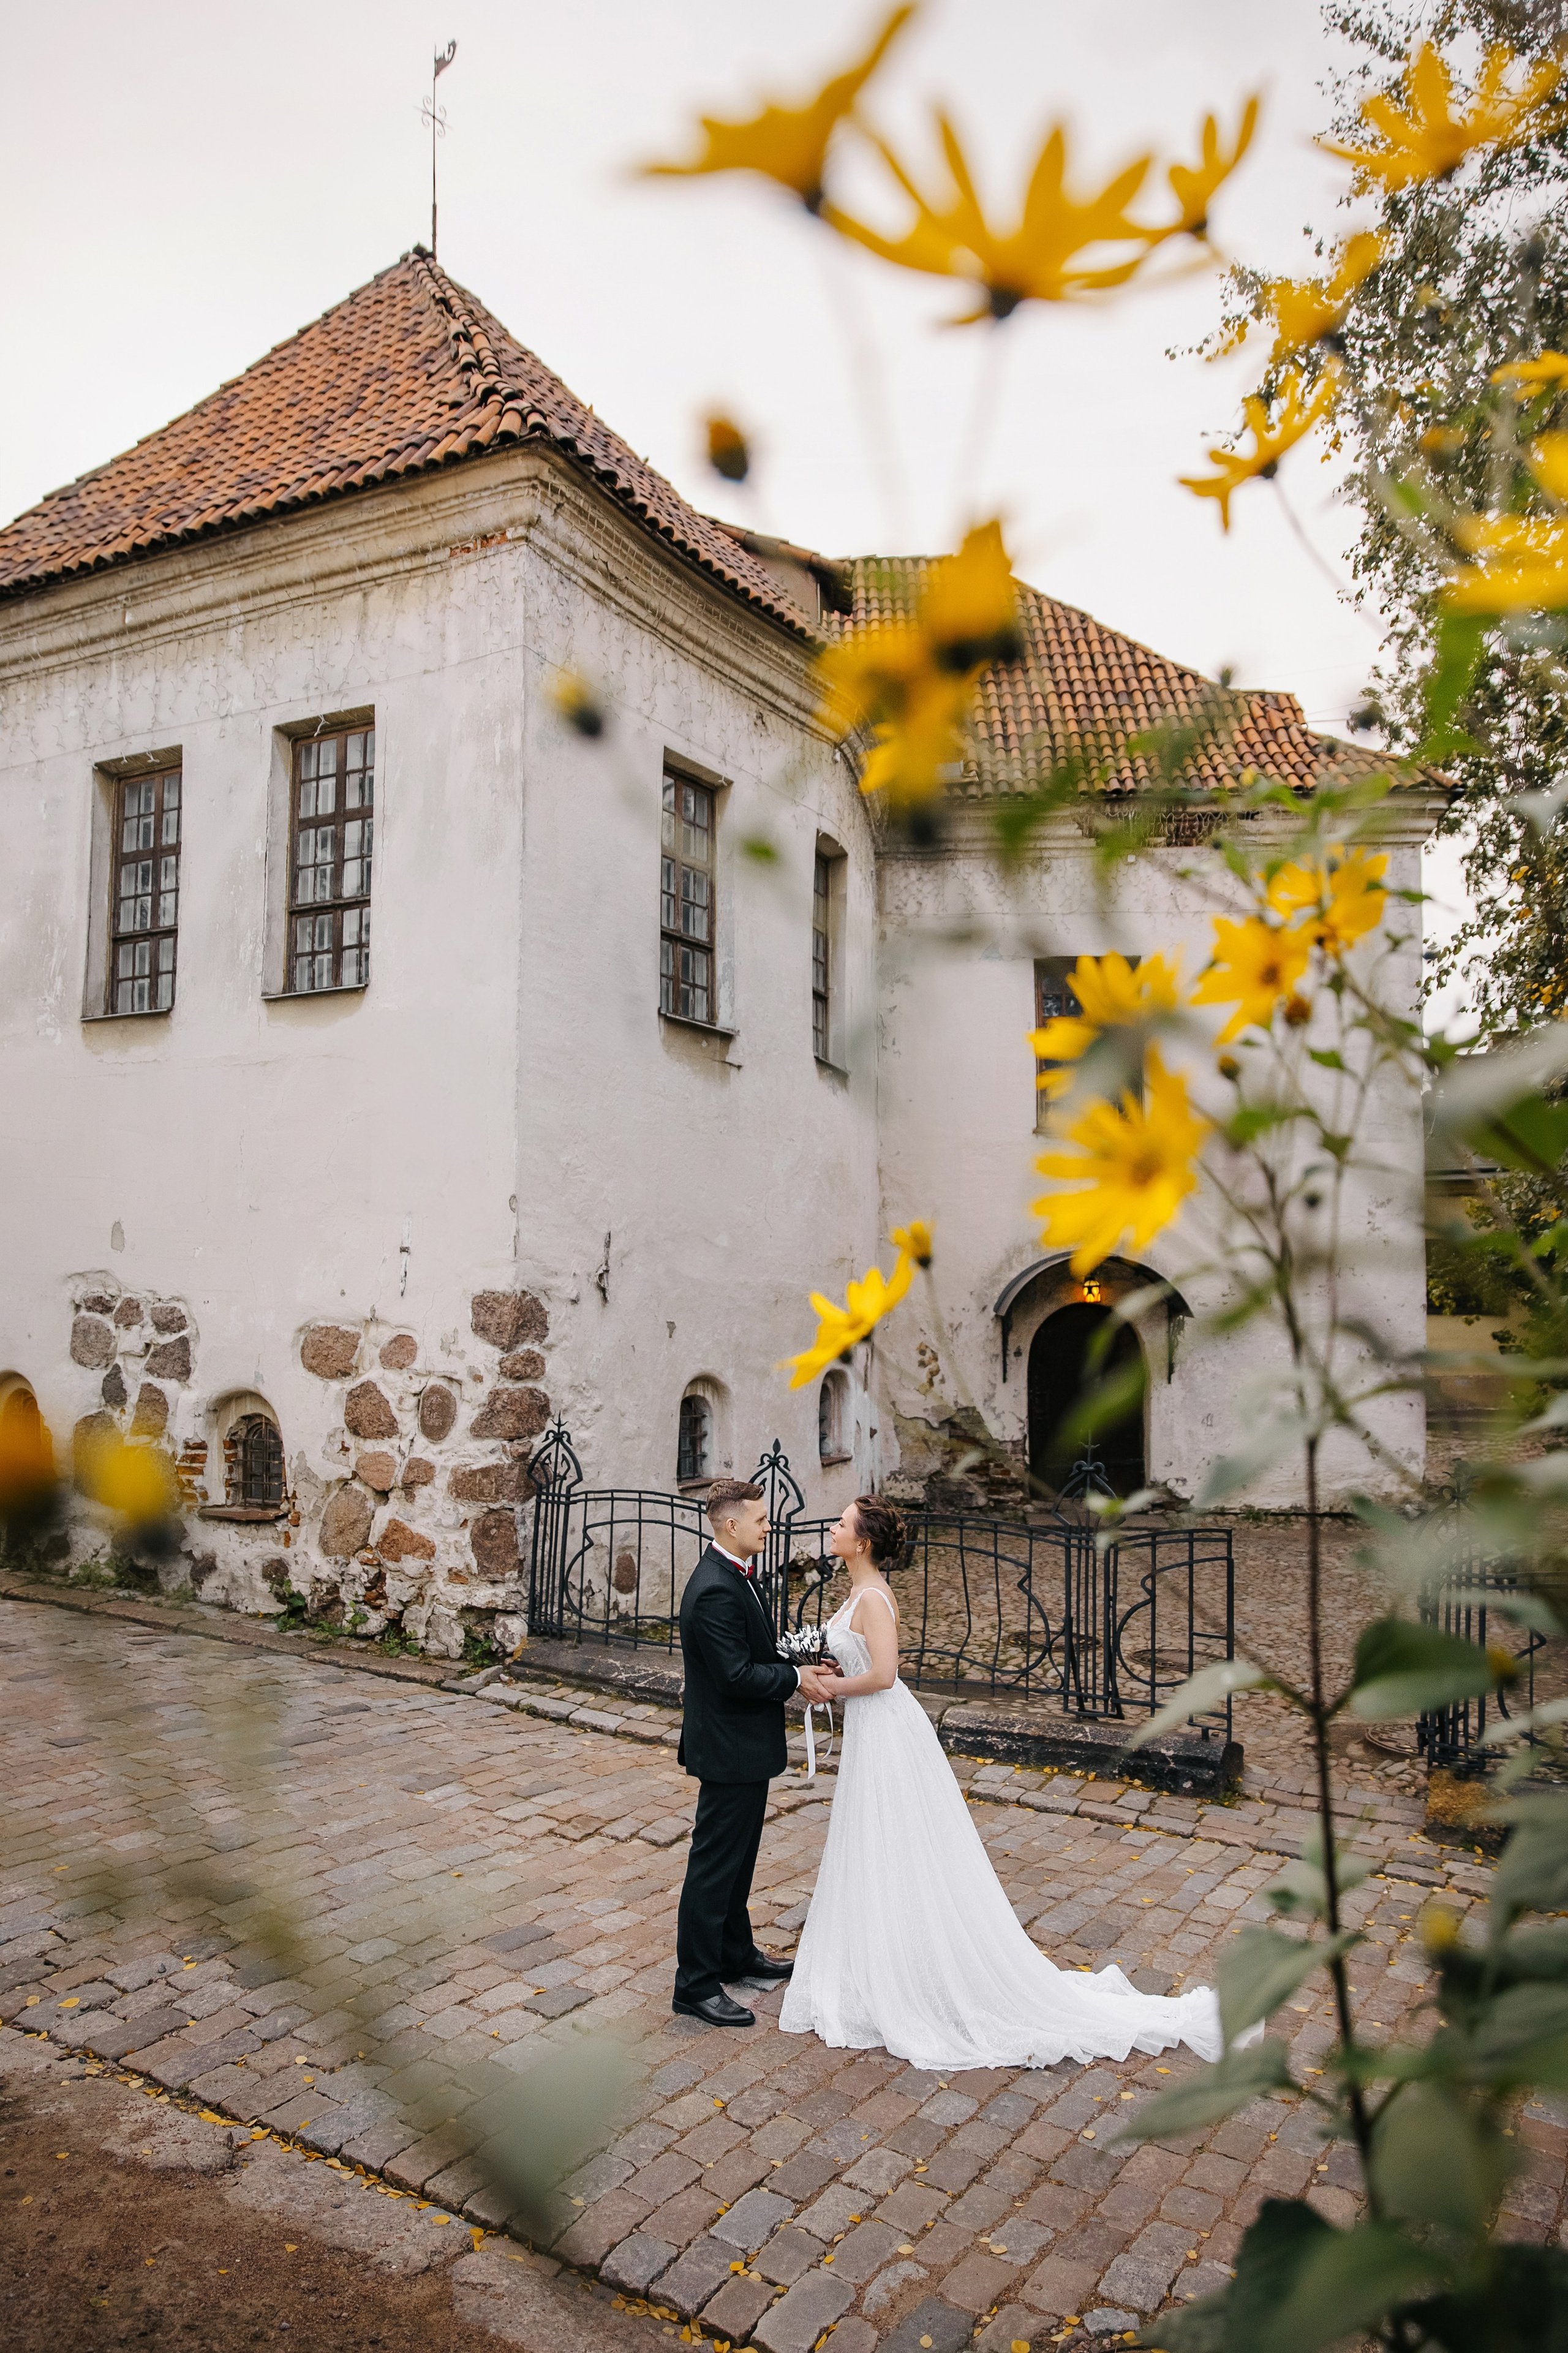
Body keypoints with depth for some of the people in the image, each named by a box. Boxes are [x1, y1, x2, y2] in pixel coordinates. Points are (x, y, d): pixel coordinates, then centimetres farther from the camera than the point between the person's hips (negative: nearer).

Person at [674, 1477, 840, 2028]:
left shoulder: (734, 1574, 7)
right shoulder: (716, 1591, -27)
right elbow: (738, 1675, -27)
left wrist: (799, 1669, 0)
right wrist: (796, 1679, -16)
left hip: (743, 1741, 10)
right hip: (729, 1746, -10)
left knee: (738, 1856, 23)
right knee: (715, 1862, 1)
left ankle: (735, 1951, 39)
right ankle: (696, 1983, 13)